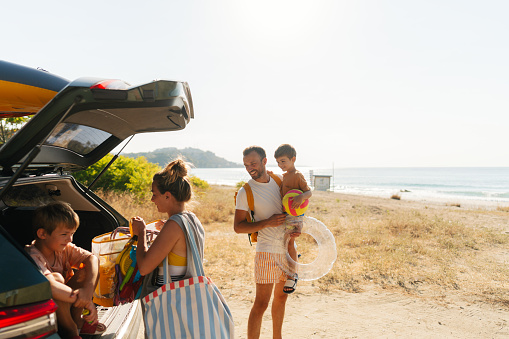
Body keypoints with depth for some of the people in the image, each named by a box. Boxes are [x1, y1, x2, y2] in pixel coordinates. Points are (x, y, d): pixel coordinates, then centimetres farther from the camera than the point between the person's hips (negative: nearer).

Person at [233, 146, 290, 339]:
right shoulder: (245, 192, -11)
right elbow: (238, 227, -11)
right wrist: (266, 223, -21)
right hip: (267, 252, -6)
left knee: (281, 298, 20)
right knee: (261, 303, -3)